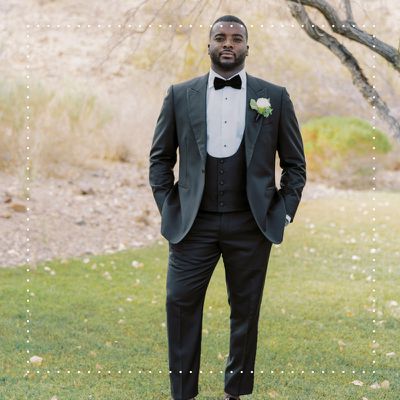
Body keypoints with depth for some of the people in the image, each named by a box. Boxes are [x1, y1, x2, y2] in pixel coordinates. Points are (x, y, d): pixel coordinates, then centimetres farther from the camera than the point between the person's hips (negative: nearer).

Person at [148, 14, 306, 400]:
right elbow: (160, 157, 10)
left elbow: (294, 162, 8)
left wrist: (284, 211, 1)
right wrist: (167, 207, 2)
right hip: (193, 222, 0)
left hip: (251, 225, 0)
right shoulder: (179, 95, 4)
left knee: (245, 310, 8)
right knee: (180, 303, -2)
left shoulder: (274, 97, 3)